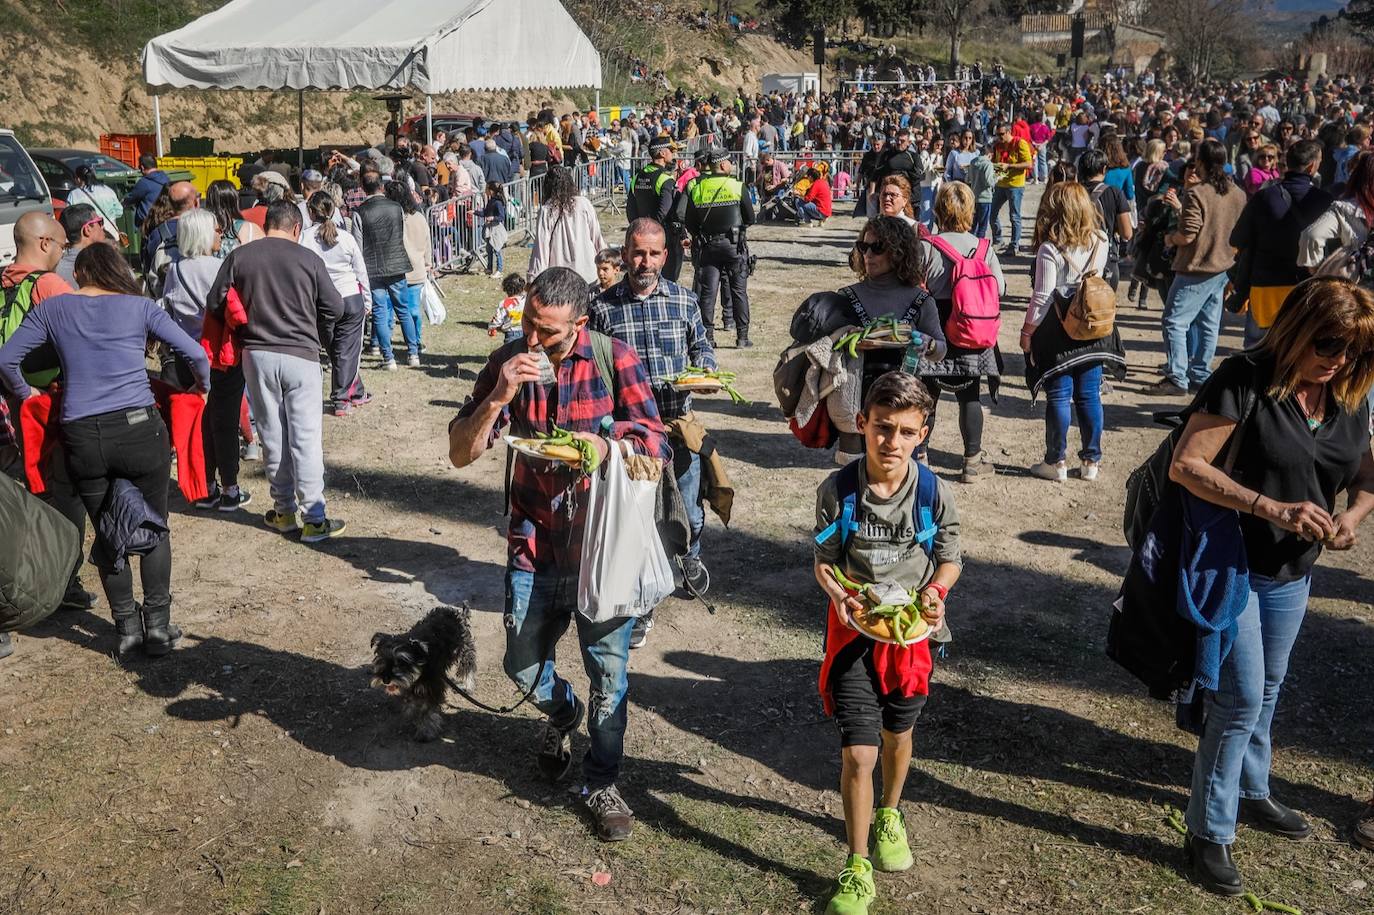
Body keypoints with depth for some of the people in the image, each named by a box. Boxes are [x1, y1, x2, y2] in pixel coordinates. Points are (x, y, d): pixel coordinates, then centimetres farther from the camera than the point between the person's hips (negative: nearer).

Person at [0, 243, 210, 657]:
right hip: (140, 429, -1)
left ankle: (126, 625, 20)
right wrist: (202, 387, 19)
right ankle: (158, 624, 13)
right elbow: (196, 354, -1)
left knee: (108, 534, 15)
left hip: (81, 437, 2)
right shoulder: (139, 307, 3)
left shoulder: (53, 309, 9)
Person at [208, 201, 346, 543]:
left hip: (257, 355, 2)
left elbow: (215, 303, 3)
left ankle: (285, 511, 20)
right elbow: (334, 308, -1)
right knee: (306, 438, 1)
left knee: (272, 435, 12)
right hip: (301, 355, -2)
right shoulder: (309, 259, -3)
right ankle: (314, 518, 1)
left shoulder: (239, 256, 1)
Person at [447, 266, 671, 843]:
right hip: (534, 543, 2)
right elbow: (460, 453, -7)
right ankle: (562, 713, 49)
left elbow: (657, 447, -11)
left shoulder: (615, 360, -11)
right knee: (523, 667, 14)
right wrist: (499, 397, -23)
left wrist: (599, 444, -29)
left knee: (608, 674, 5)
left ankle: (601, 782, 28)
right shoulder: (508, 362, -5)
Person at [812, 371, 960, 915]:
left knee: (898, 735, 22)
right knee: (858, 753, -4)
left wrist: (934, 591, -19)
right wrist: (839, 597, -23)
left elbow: (950, 560, 1)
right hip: (854, 631, -2)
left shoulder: (934, 492, -12)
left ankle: (888, 817, 51)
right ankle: (857, 870, 12)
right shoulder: (837, 490, -15)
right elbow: (824, 562, -3)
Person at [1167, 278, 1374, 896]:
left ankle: (1250, 792, 43)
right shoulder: (1245, 380, -21)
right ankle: (1210, 834, 11)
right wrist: (1272, 508, -34)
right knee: (1241, 697, -4)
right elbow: (1186, 465, -25)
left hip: (1294, 573, 7)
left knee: (1266, 691, 21)